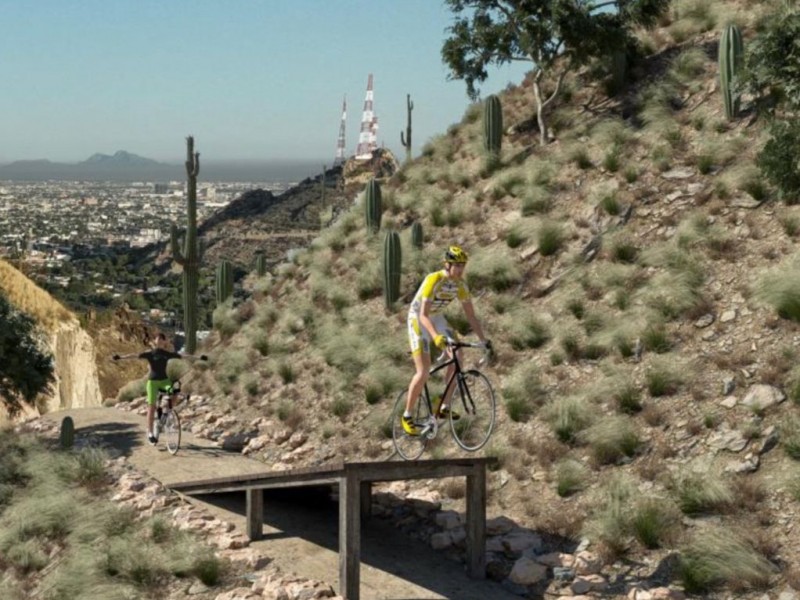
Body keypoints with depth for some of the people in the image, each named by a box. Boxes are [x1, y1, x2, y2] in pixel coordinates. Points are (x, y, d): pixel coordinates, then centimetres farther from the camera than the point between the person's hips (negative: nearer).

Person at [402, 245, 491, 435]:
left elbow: (470, 315, -2)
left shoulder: (460, 284, -10)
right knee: (423, 373, -15)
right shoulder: (433, 280, -30)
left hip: (437, 318, 7)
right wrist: (436, 337, -53)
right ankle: (407, 416, -1)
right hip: (418, 319, -6)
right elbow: (423, 315, -38)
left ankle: (444, 407, 0)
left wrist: (483, 340, -9)